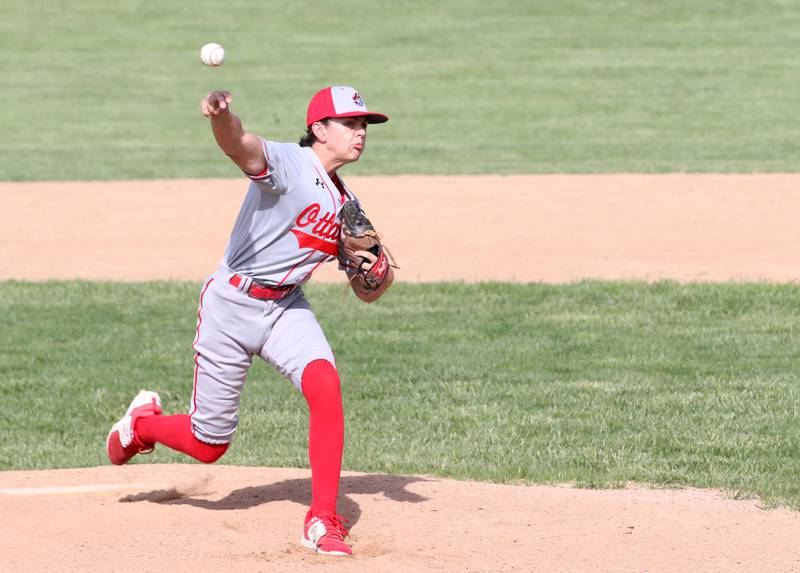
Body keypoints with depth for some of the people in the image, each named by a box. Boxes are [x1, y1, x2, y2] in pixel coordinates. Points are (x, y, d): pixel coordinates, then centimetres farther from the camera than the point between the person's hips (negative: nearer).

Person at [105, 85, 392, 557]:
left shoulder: (347, 205, 8)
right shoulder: (288, 163, -15)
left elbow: (367, 293, 12)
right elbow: (239, 145, -40)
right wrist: (221, 116, -64)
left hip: (287, 309, 5)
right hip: (232, 305, -5)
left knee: (326, 385, -25)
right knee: (209, 445, 4)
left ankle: (323, 520, -18)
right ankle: (142, 422, 38)